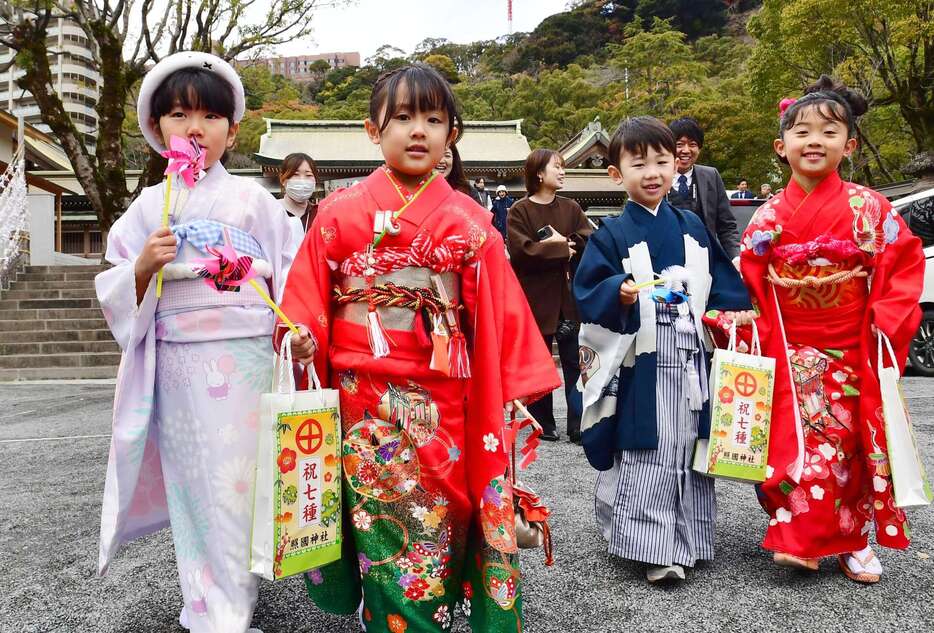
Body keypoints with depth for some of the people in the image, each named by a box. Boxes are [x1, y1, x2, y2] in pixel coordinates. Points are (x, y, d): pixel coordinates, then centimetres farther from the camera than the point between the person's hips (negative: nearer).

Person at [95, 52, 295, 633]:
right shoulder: (149, 207, 8)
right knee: (189, 486, 8)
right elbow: (117, 294, 9)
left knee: (235, 484, 2)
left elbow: (291, 275, 4)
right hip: (174, 363, 2)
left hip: (243, 359, -2)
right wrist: (143, 266, -10)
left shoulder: (253, 199, 4)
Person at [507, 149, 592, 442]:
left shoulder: (571, 208, 8)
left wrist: (558, 242, -14)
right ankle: (543, 423, 20)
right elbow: (522, 252, -17)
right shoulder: (519, 211, -4)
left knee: (575, 363, 2)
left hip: (570, 298, 3)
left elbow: (590, 242, -4)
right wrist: (563, 249, -12)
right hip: (536, 299, -3)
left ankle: (578, 425, 9)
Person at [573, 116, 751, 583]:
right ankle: (653, 547, 3)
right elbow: (587, 292, -9)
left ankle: (688, 539, 26)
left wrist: (736, 312, 0)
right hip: (640, 365, -4)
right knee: (645, 456, -4)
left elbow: (723, 283, 16)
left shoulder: (692, 228, 11)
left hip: (690, 362, 5)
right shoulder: (612, 235, -3)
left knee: (690, 451, 11)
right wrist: (620, 293, -27)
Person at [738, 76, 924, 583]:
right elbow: (748, 282, 5)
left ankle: (855, 540, 25)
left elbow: (906, 263, -4)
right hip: (791, 353, 1)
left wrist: (886, 318, -13)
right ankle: (801, 536, 14)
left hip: (854, 352, 0)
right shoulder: (769, 217, 0)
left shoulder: (870, 208, -4)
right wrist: (746, 323, -8)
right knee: (798, 443, 0)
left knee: (855, 443, 9)